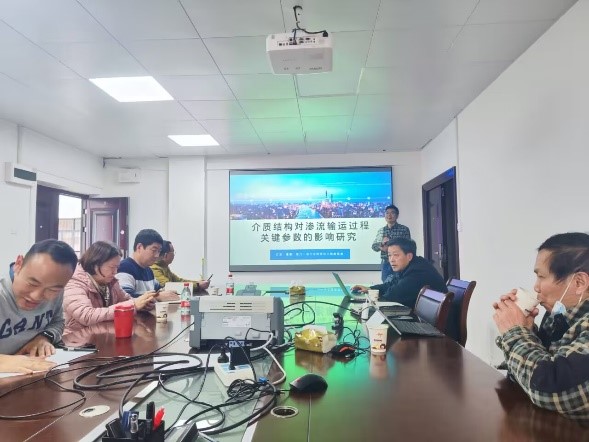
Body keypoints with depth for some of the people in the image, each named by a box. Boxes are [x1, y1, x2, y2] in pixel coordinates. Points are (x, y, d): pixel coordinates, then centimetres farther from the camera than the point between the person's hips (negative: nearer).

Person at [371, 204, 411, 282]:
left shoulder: (404, 229, -1)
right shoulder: (381, 230, 10)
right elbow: (374, 246, 9)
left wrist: (389, 248, -11)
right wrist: (382, 243, -12)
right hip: (385, 264, 4)